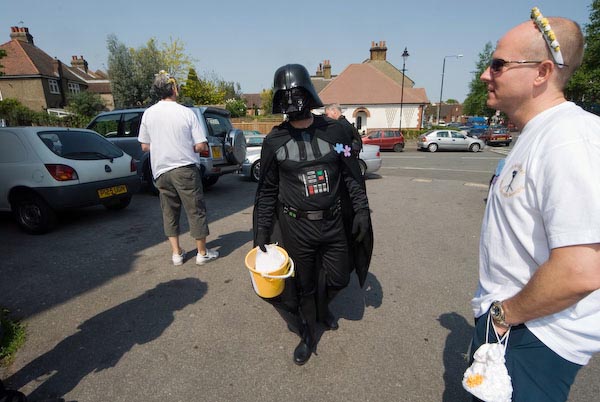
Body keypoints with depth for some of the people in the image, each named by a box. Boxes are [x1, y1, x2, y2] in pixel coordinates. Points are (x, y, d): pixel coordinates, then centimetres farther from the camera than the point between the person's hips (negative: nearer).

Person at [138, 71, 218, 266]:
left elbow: (145, 146, 7)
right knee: (196, 211, 6)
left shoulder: (148, 114, 2)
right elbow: (201, 146, -10)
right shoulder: (186, 113, -8)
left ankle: (176, 253, 20)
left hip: (161, 171, 4)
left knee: (169, 213, 14)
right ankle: (202, 252, 14)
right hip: (185, 169, -4)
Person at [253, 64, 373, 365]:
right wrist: (262, 230, 0)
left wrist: (362, 210, 0)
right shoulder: (274, 141, -3)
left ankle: (321, 308, 51)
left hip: (335, 222, 2)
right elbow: (267, 191, 2)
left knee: (338, 278, 16)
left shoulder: (335, 131, -1)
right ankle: (307, 336, 39)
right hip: (296, 227, -1)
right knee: (304, 285, 11)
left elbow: (352, 177, 5)